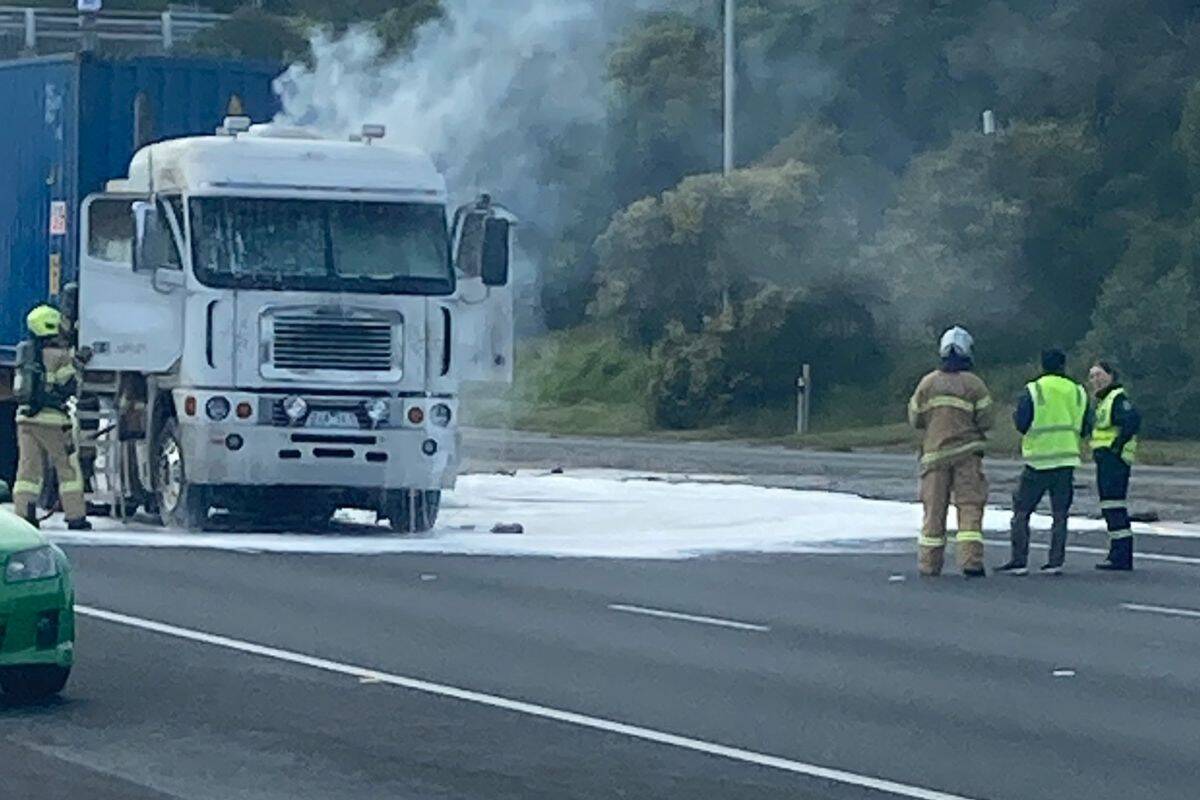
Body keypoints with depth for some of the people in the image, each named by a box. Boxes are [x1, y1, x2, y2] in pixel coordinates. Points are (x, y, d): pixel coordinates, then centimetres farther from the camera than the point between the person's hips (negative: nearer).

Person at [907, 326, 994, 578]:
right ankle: (971, 561, -12)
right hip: (967, 452, -2)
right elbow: (985, 421, -4)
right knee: (970, 506, -2)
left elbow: (914, 419, 8)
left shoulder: (928, 383, 4)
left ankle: (929, 563, 10)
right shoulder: (975, 384, -3)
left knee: (934, 508, 8)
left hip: (934, 453, 2)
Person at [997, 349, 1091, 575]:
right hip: (1066, 458, 3)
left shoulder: (1032, 391, -6)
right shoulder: (1077, 392, 6)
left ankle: (1019, 561, 0)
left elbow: (1021, 424, -9)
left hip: (1038, 459, -3)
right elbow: (1086, 428, 8)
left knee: (1021, 511, 5)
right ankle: (1056, 561, 2)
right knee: (1060, 514, 8)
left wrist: (1015, 415, 12)